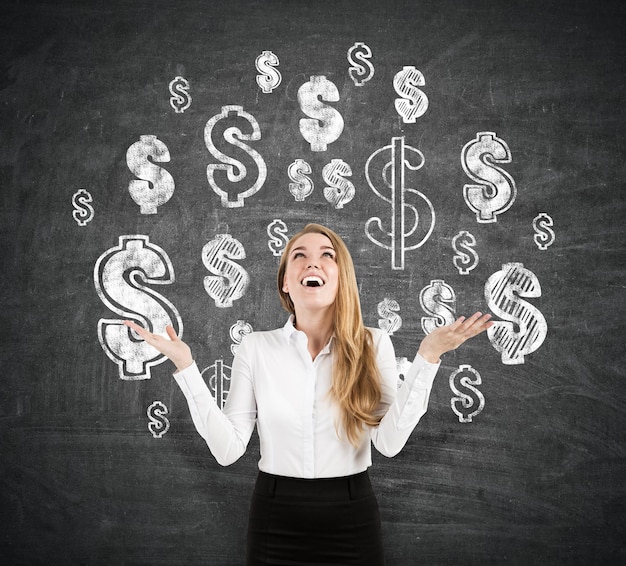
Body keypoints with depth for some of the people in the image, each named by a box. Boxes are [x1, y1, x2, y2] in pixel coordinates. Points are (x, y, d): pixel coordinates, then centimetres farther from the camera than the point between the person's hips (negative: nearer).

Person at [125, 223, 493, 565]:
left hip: (351, 518, 0)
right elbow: (228, 449, -8)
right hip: (276, 518, 0)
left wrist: (427, 356, -17)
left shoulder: (374, 345, -4)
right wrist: (185, 365, -12)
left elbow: (390, 442, -14)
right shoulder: (256, 347, -4)